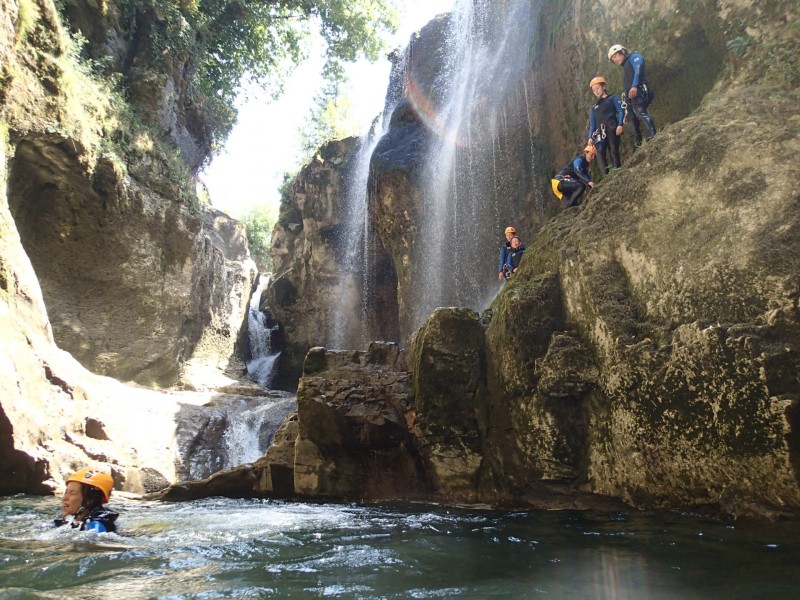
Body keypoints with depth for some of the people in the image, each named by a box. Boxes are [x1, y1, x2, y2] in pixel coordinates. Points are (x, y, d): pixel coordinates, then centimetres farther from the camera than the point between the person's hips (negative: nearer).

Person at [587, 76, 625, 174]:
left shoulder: (613, 98, 19)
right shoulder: (593, 108, 29)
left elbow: (620, 111, 6)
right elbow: (592, 124, 23)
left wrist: (620, 124, -11)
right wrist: (590, 137, 5)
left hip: (612, 127, -2)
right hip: (600, 131, 2)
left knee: (613, 151, -15)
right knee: (600, 152, -21)